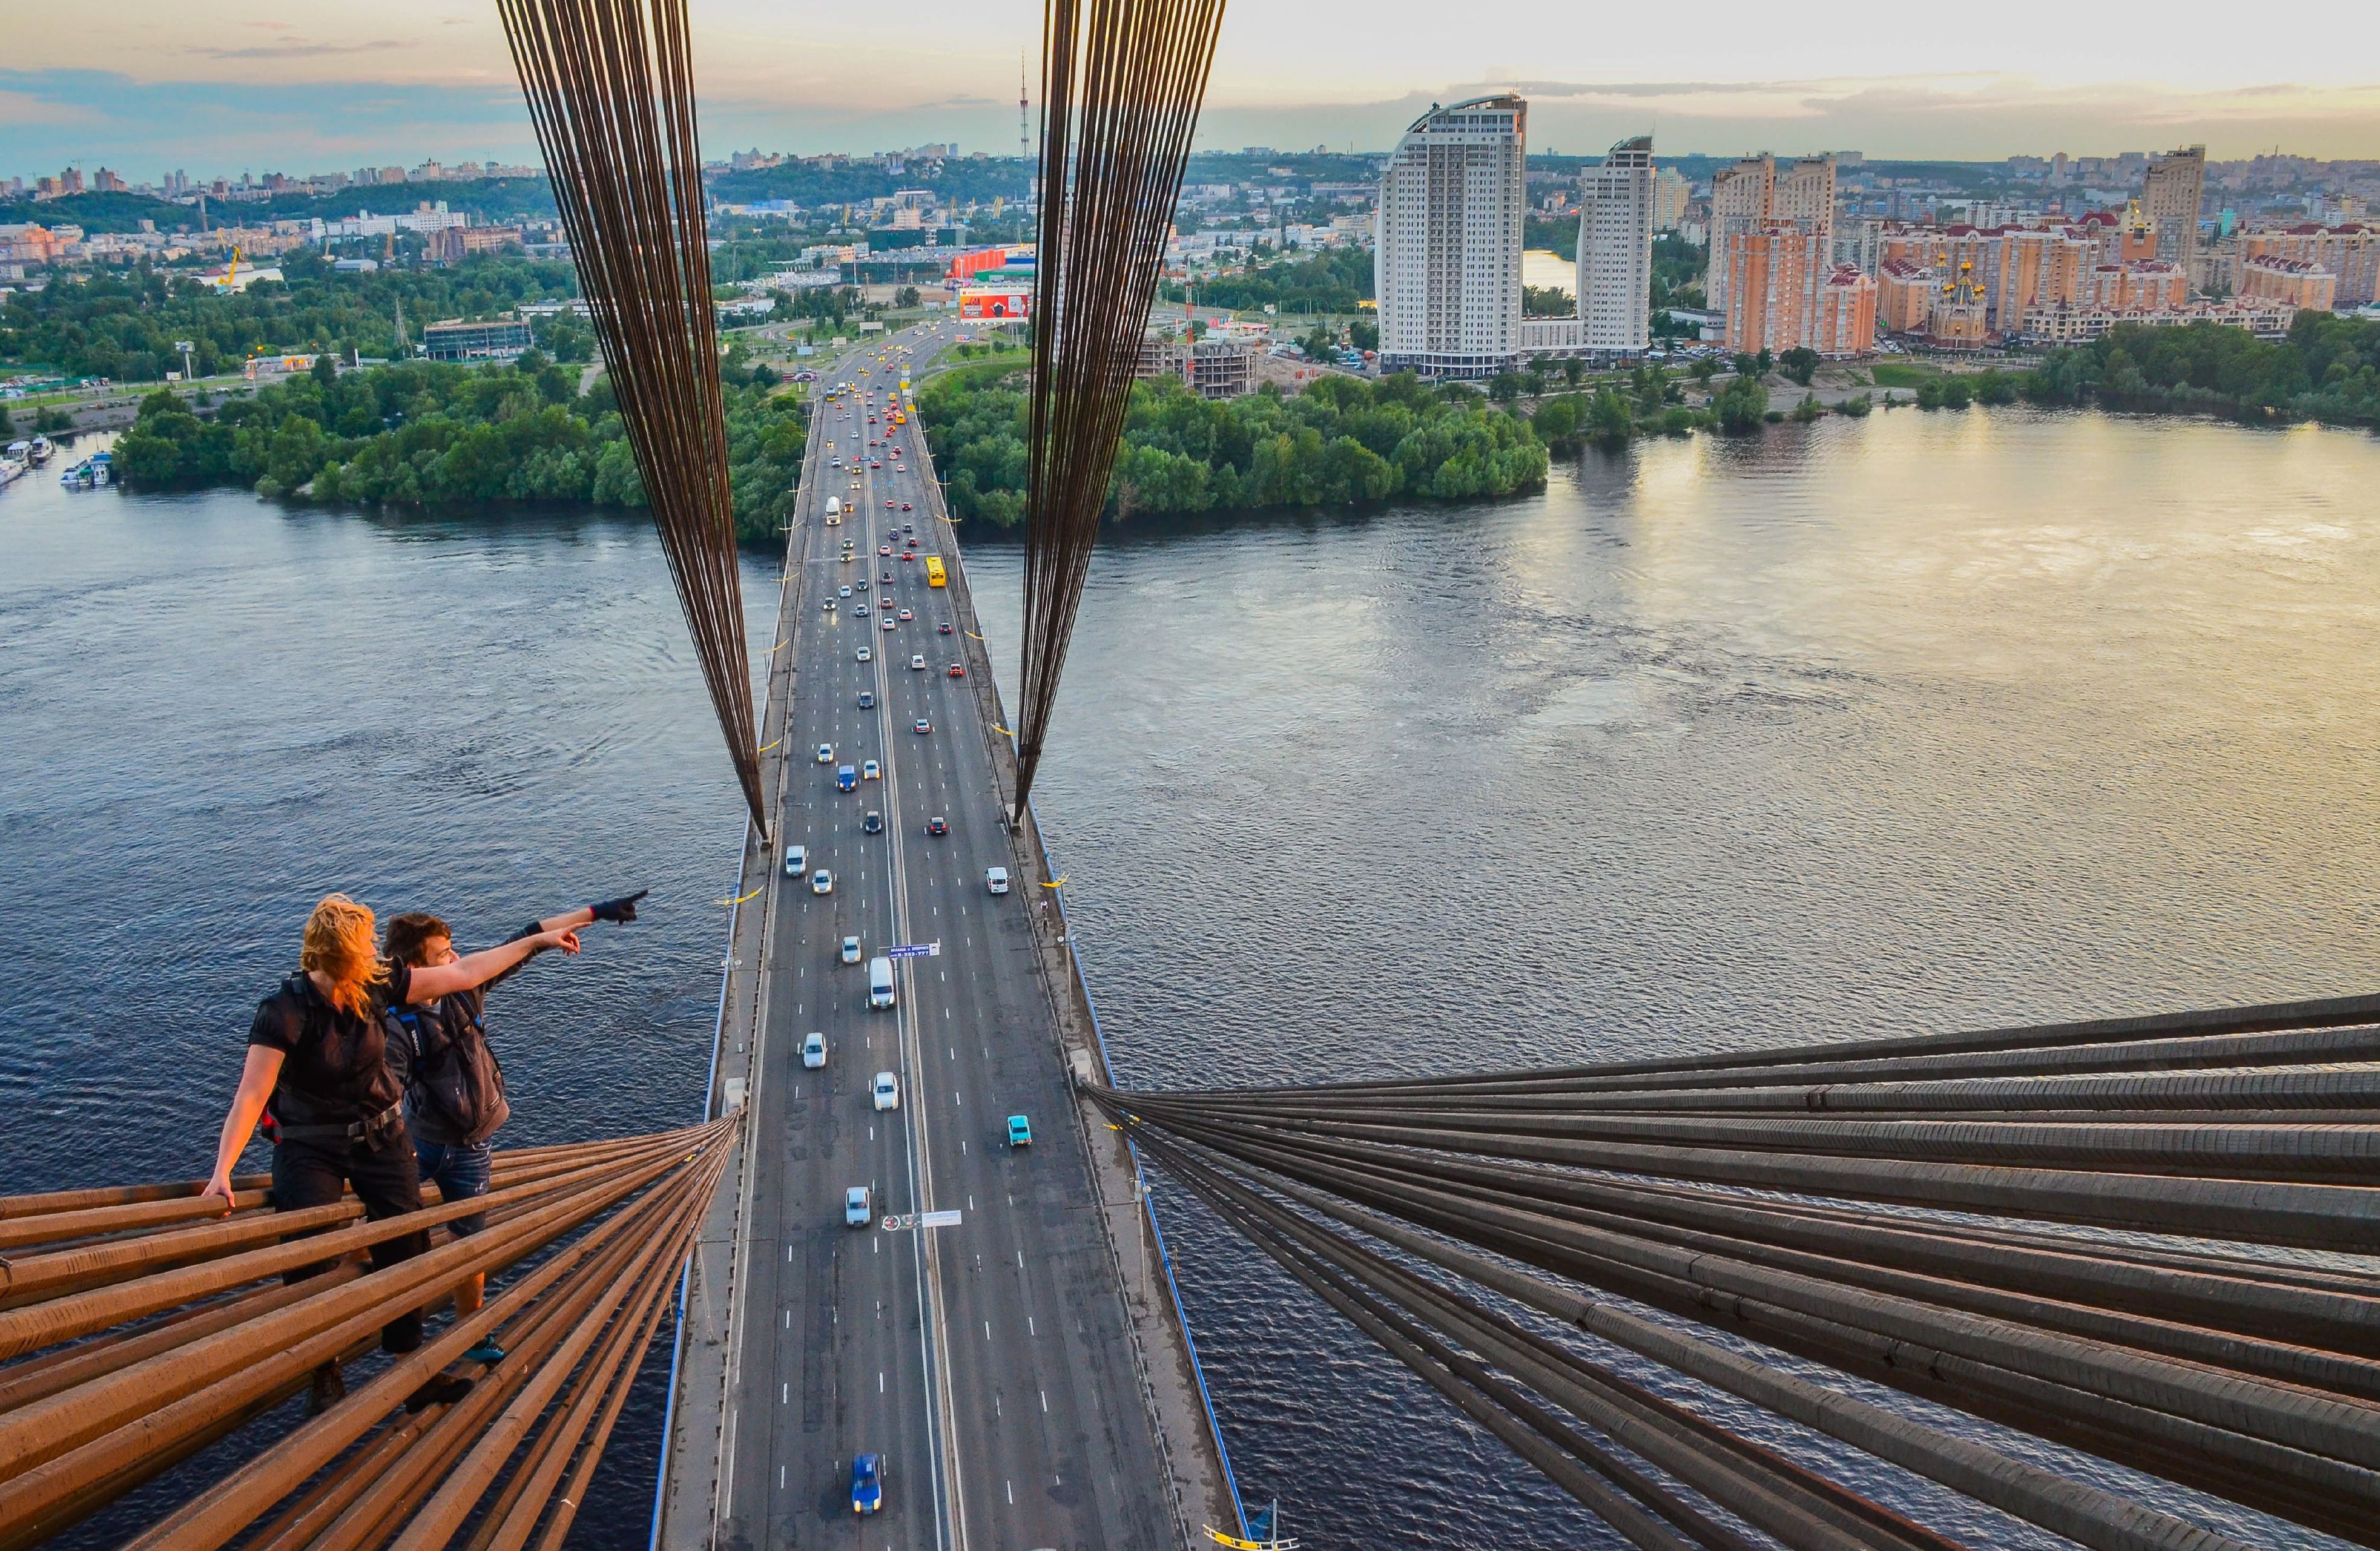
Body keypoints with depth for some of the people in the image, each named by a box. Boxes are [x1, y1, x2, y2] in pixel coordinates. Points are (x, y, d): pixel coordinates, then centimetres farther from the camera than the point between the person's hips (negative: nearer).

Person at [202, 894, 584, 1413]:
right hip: (312, 1149, -4)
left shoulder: (376, 986, -9)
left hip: (381, 1137, 5)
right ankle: (325, 1378, 7)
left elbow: (463, 973, 1)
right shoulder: (286, 1011, -23)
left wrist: (535, 942, 5)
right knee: (308, 1262, -16)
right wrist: (222, 1171, -37)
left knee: (405, 1253, 4)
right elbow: (251, 1097, -28)